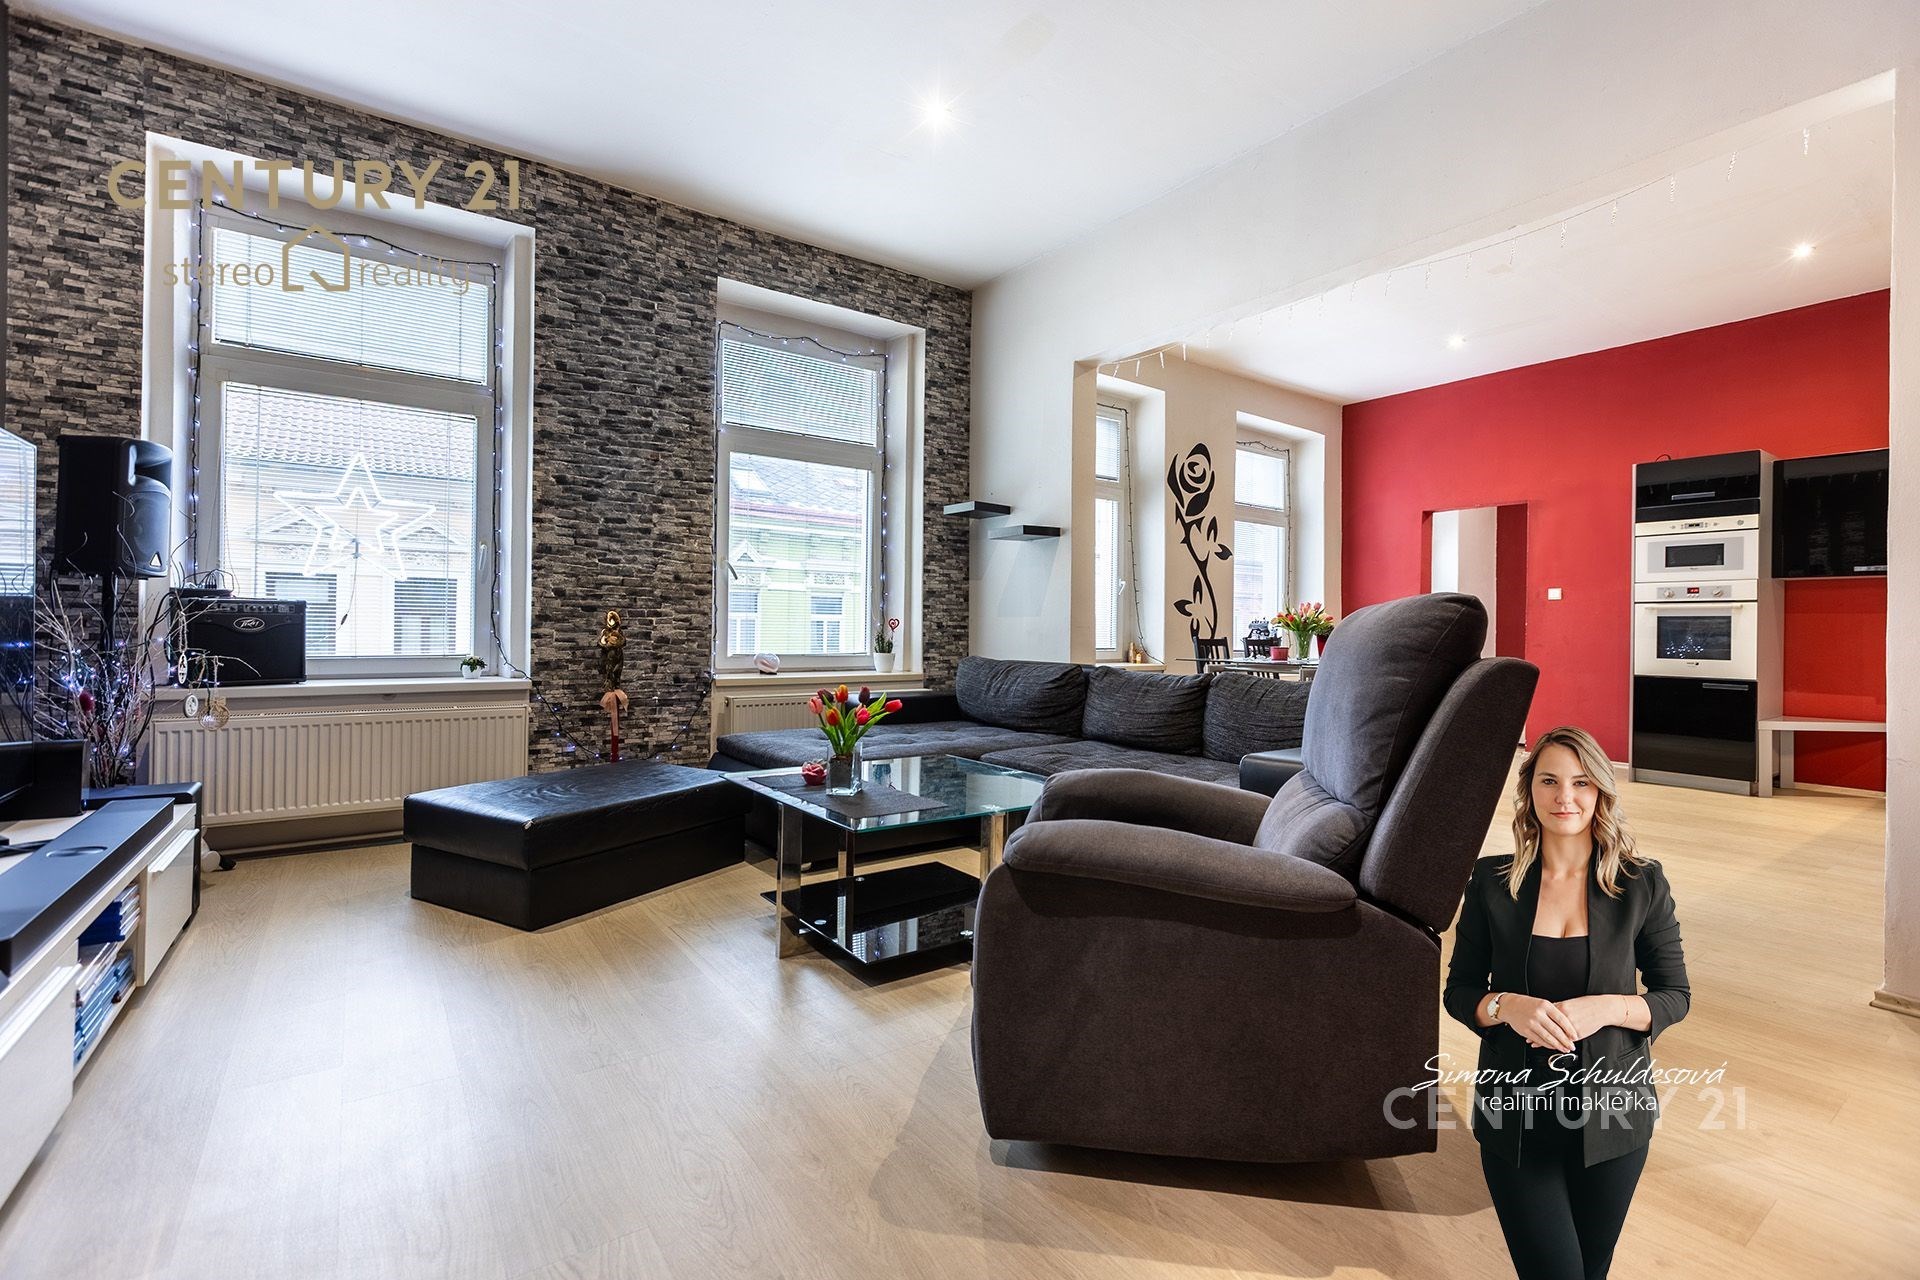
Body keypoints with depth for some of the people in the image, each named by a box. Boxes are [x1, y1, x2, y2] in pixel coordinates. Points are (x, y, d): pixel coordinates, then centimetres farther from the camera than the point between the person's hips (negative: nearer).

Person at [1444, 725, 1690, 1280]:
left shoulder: (1642, 884, -6)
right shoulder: (1490, 881, -8)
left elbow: (1675, 996, 0)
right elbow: (1459, 991, -1)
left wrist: (1607, 1008, -18)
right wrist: (1507, 1005, -22)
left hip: (1611, 1110, 1)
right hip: (1516, 1113, -1)